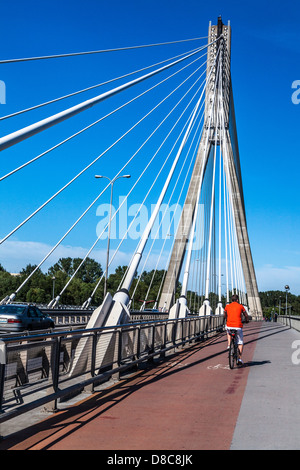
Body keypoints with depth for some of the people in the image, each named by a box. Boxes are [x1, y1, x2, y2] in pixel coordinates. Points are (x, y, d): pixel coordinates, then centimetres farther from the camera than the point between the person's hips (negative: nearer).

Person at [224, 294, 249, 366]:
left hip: (229, 326, 2)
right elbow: (246, 316, 18)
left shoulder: (227, 306, 10)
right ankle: (239, 358, 4)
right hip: (238, 326, -2)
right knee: (240, 343, 13)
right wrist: (247, 320, 41)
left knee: (228, 332, 39)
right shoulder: (240, 306, 5)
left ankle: (229, 345, 20)